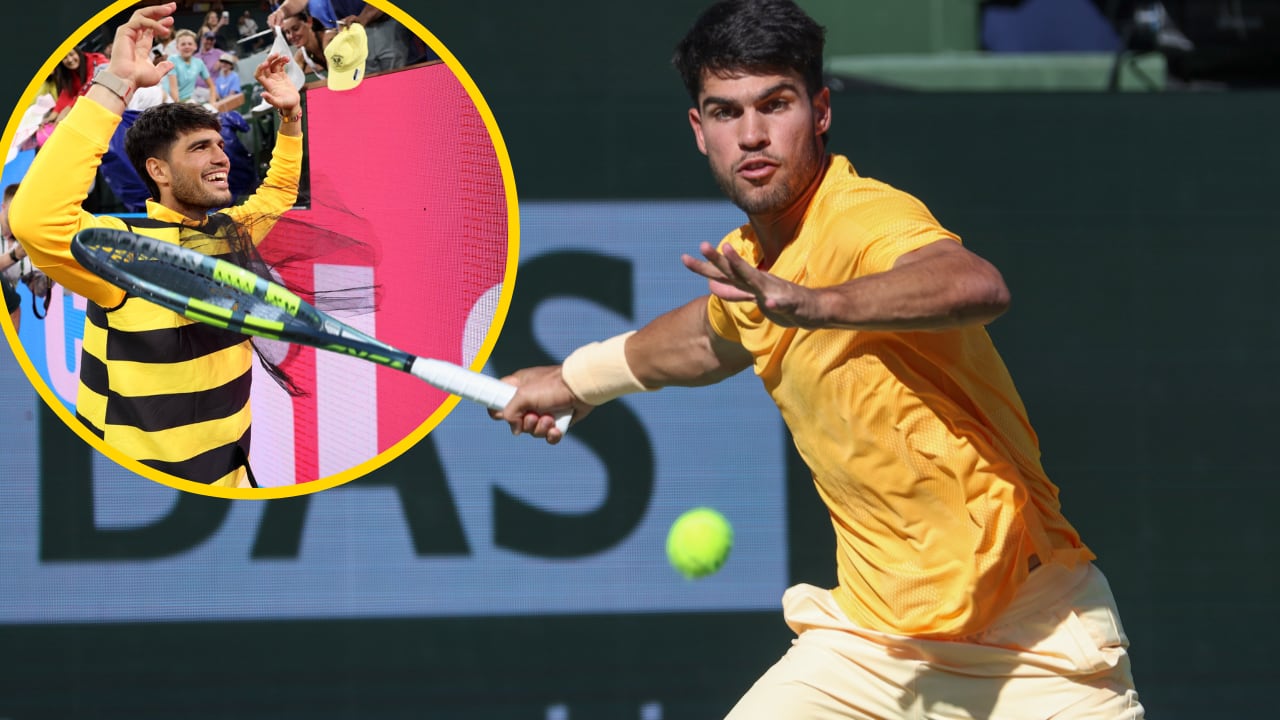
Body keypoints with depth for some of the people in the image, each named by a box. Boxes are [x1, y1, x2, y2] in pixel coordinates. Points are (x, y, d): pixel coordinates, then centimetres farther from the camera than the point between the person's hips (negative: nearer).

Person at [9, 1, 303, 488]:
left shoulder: (228, 231, 6)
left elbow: (278, 193, 29)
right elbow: (37, 220, -40)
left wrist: (290, 116, 11)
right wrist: (116, 83, -40)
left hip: (229, 473, 7)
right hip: (143, 490, -7)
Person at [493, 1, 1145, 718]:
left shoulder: (867, 217, -20)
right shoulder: (749, 257, 7)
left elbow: (979, 287, -44)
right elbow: (712, 339, 34)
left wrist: (814, 303, -55)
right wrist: (577, 378, 47)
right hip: (873, 630, 7)